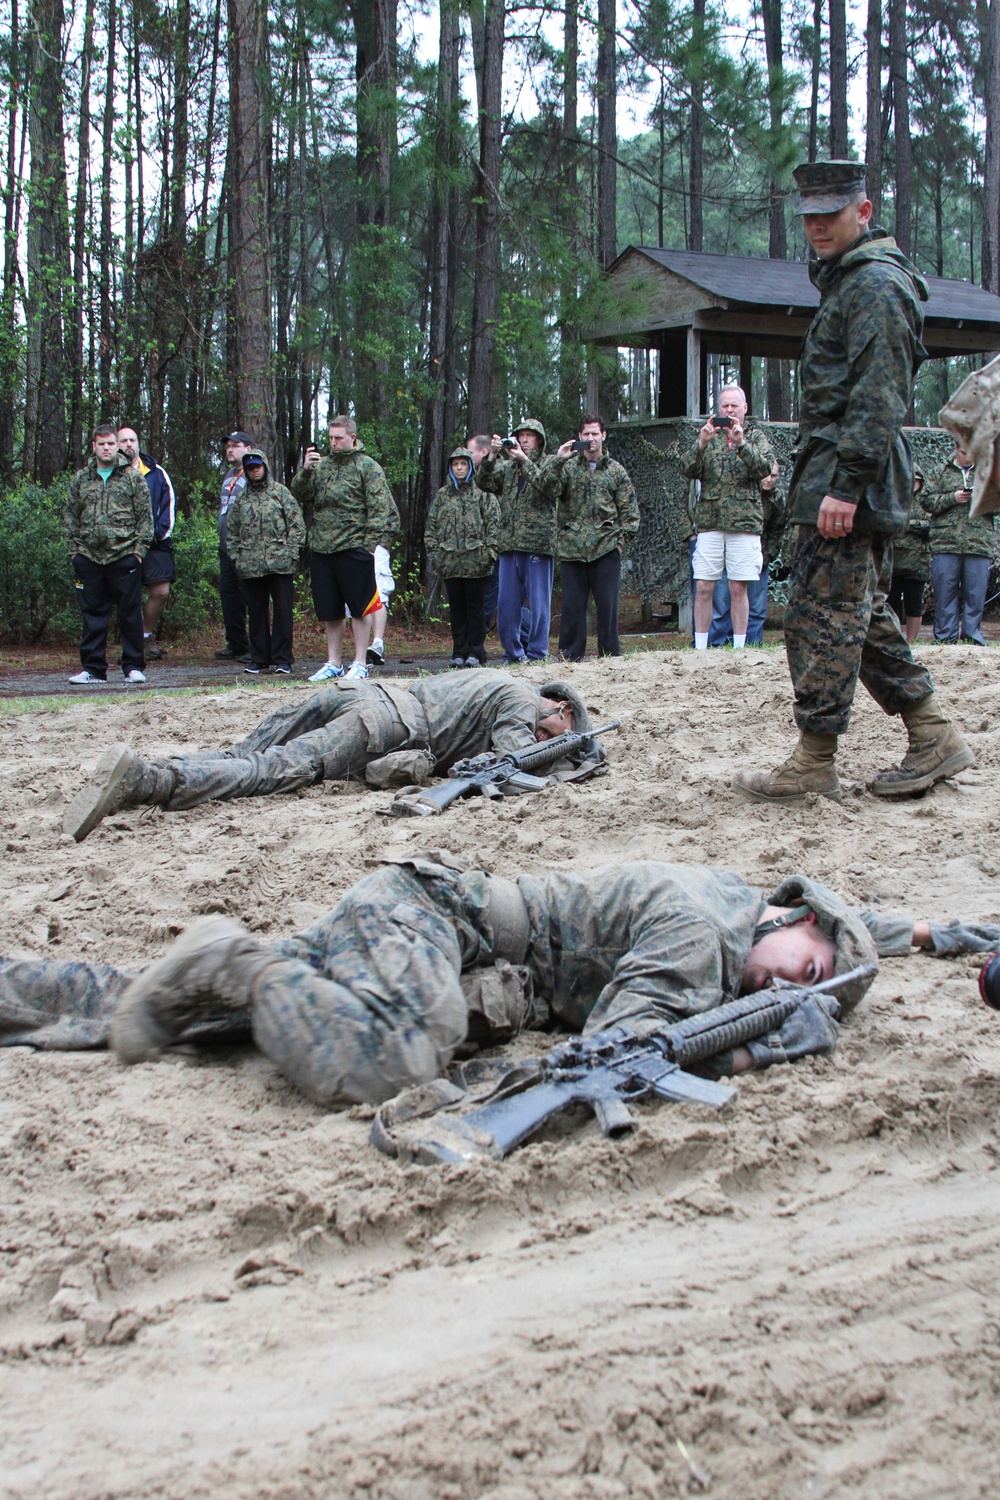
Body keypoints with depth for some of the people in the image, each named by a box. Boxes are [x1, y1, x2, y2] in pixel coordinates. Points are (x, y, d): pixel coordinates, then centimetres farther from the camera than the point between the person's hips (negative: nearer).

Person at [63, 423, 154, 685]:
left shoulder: (133, 476, 3)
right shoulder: (80, 478, 10)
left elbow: (145, 515, 1)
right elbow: (69, 516, 13)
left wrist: (139, 548, -6)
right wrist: (74, 549, 5)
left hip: (124, 555, -3)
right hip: (88, 557, 3)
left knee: (130, 613, 2)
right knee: (92, 615, 6)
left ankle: (133, 666, 10)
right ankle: (93, 669, 12)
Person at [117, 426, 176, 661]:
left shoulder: (156, 472, 9)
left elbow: (169, 502, 9)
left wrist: (160, 532, -3)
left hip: (155, 544, 2)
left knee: (161, 592, -4)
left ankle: (147, 636, 15)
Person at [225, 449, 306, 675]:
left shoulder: (281, 492, 5)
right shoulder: (241, 498, 13)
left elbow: (297, 525, 1)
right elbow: (232, 532, 16)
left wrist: (291, 553, -7)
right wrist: (236, 557, 5)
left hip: (280, 564, -3)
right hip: (250, 567, 3)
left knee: (282, 611, -1)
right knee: (256, 612, 8)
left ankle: (282, 659, 5)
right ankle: (258, 658, 15)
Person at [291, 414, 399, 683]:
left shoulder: (367, 466, -2)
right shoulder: (321, 466, 13)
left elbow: (379, 509, -7)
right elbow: (300, 496, 9)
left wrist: (370, 543, -14)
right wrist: (305, 470, -8)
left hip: (354, 547, -5)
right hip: (321, 548, 5)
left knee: (359, 607, 1)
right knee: (330, 610, 10)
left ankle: (360, 663, 7)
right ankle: (333, 663, 18)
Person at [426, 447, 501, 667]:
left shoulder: (482, 493, 4)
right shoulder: (442, 495, 14)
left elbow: (493, 524, 0)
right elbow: (431, 526, 14)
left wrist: (489, 552, -8)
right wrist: (433, 552, 4)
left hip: (475, 560, -3)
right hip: (450, 561, 3)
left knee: (475, 607, 0)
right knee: (456, 608, 7)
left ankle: (476, 653, 4)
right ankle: (459, 653, 12)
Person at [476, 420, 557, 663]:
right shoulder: (507, 469, 17)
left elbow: (549, 486, -15)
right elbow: (484, 482, 4)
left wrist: (524, 461, -20)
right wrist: (491, 456, -10)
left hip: (538, 545, -4)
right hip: (509, 545, 5)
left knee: (539, 604, -3)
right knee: (506, 605, 6)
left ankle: (536, 654, 2)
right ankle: (512, 654, 14)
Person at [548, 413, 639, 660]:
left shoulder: (616, 471, 11)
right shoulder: (568, 467, 11)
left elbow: (630, 509, 10)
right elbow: (551, 490, -6)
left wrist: (622, 537, 0)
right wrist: (558, 461, -15)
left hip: (606, 548, 0)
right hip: (572, 547, 0)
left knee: (607, 604, -1)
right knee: (572, 605, 2)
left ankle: (610, 655, 6)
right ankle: (571, 655, 7)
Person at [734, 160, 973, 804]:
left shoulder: (875, 284, -10)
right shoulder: (851, 281, 23)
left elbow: (878, 396, -20)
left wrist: (845, 484, -24)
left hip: (846, 483, -11)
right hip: (849, 482, 11)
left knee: (822, 614, -8)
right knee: (864, 614, 14)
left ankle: (814, 764, -4)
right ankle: (935, 736, 17)